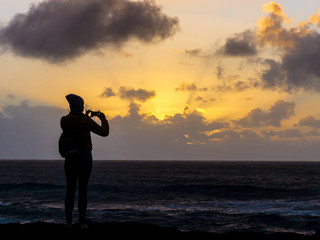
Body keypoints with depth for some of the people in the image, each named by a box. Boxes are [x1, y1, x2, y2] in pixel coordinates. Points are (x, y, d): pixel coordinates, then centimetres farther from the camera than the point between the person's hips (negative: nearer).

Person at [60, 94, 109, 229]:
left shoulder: (64, 121, 0)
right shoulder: (85, 121, -11)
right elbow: (104, 132, -7)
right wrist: (103, 119, 9)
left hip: (70, 157, 3)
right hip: (85, 156, -3)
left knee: (70, 190, 8)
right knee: (82, 190, 1)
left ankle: (68, 222, 6)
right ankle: (82, 222, 0)